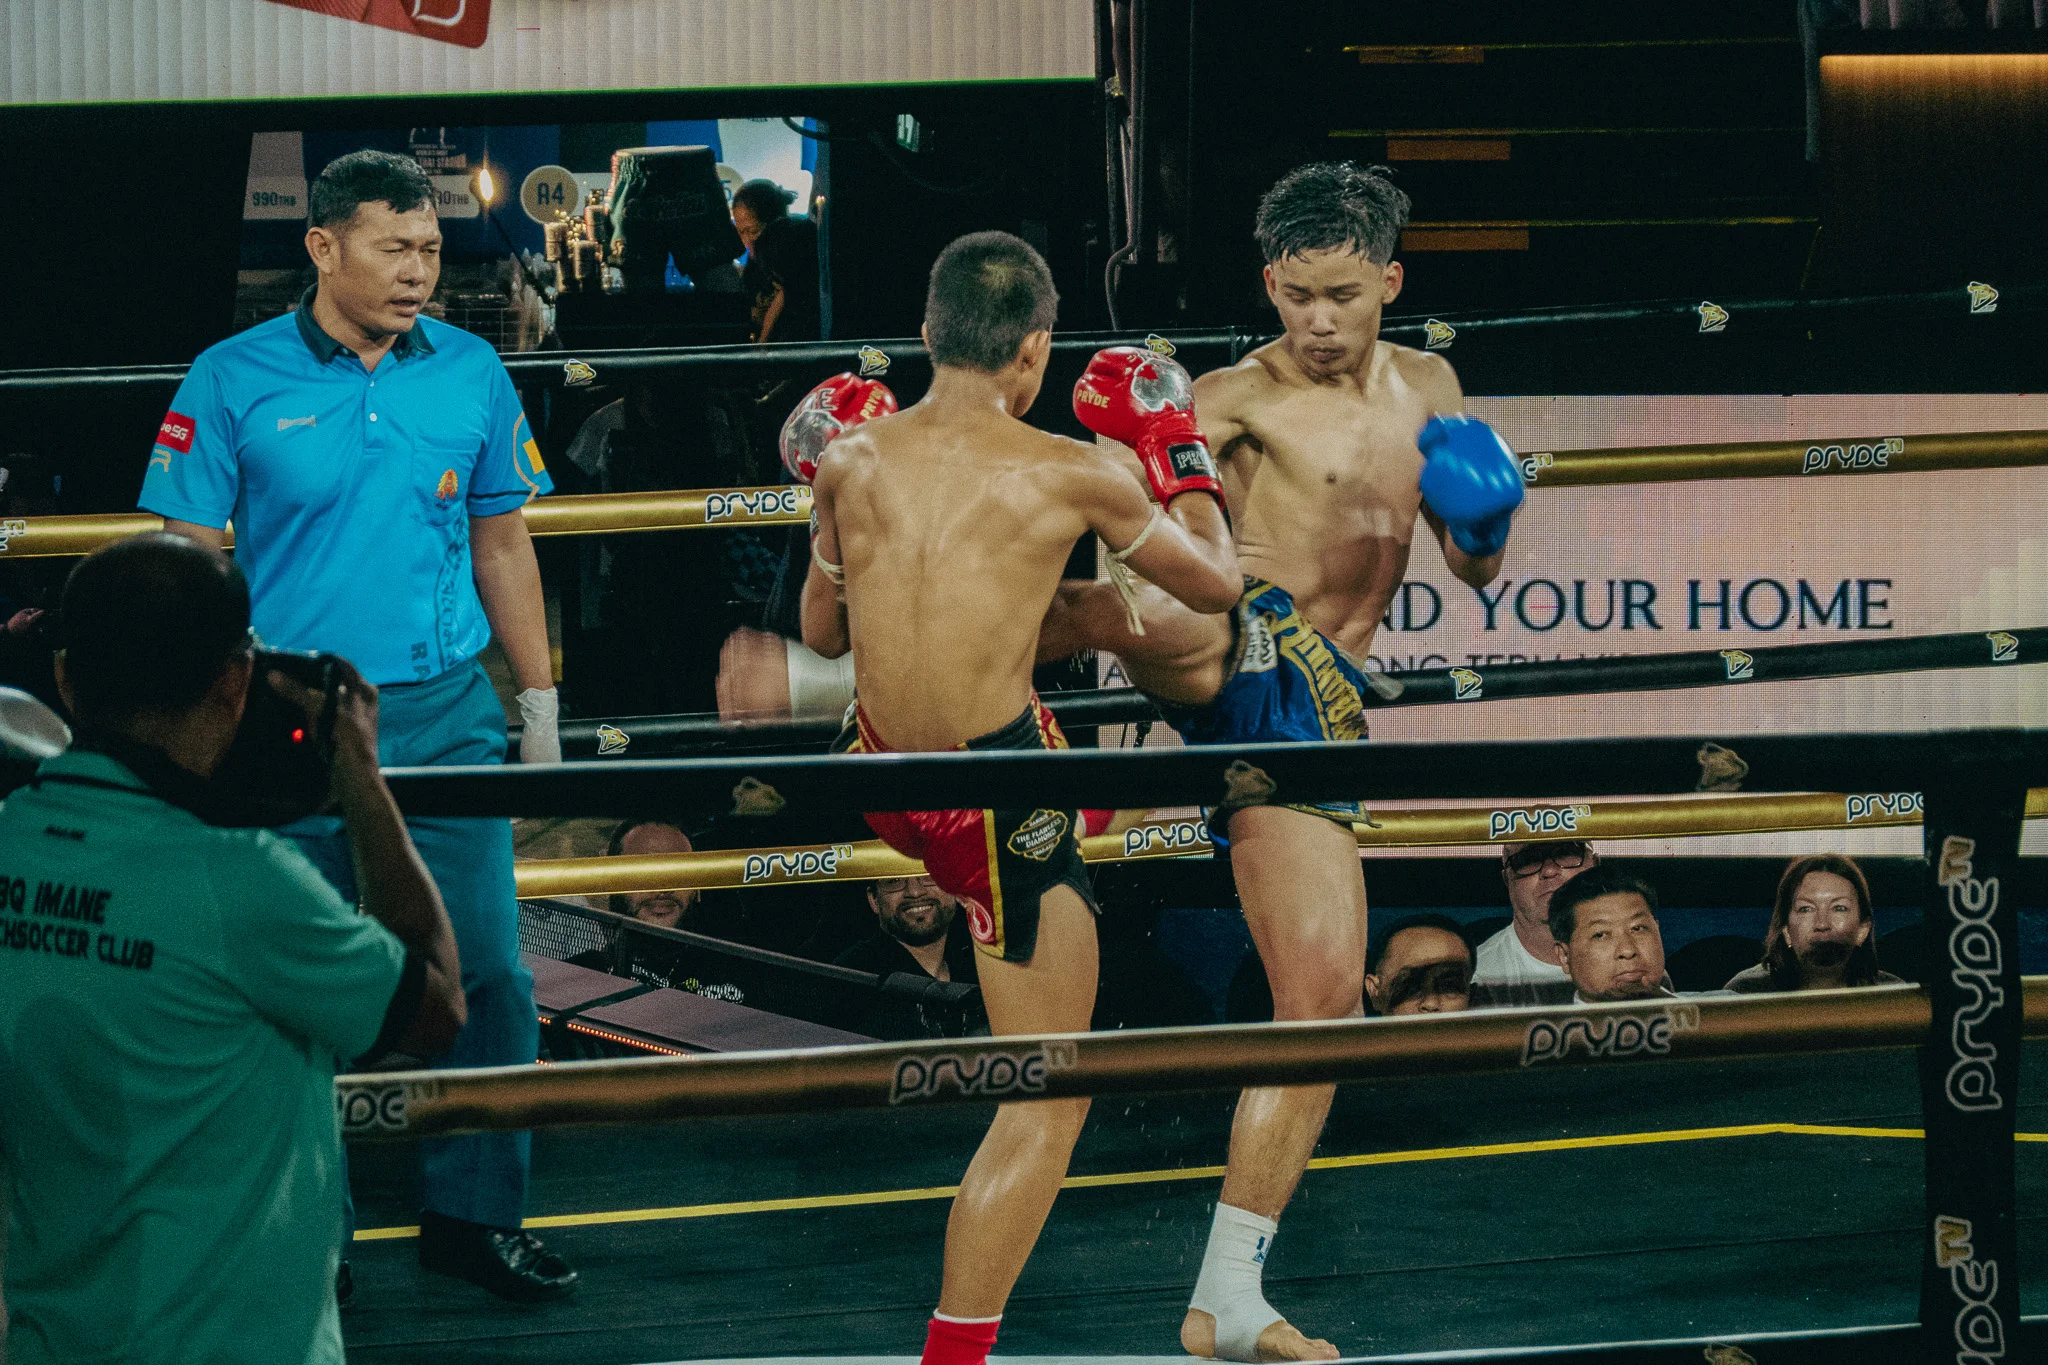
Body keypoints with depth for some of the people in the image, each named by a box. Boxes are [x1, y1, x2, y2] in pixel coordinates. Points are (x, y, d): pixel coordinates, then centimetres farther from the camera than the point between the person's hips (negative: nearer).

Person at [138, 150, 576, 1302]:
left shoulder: (472, 373, 5)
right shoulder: (235, 382, -4)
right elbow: (190, 561, -1)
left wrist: (541, 707, 14)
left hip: (447, 713, 2)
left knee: (487, 970, 1)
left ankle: (476, 1212, 15)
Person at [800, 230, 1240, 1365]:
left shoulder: (854, 462, -3)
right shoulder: (1070, 474, -13)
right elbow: (1216, 584, 4)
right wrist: (1174, 448, 18)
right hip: (1002, 799, -6)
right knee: (1049, 1104, 6)